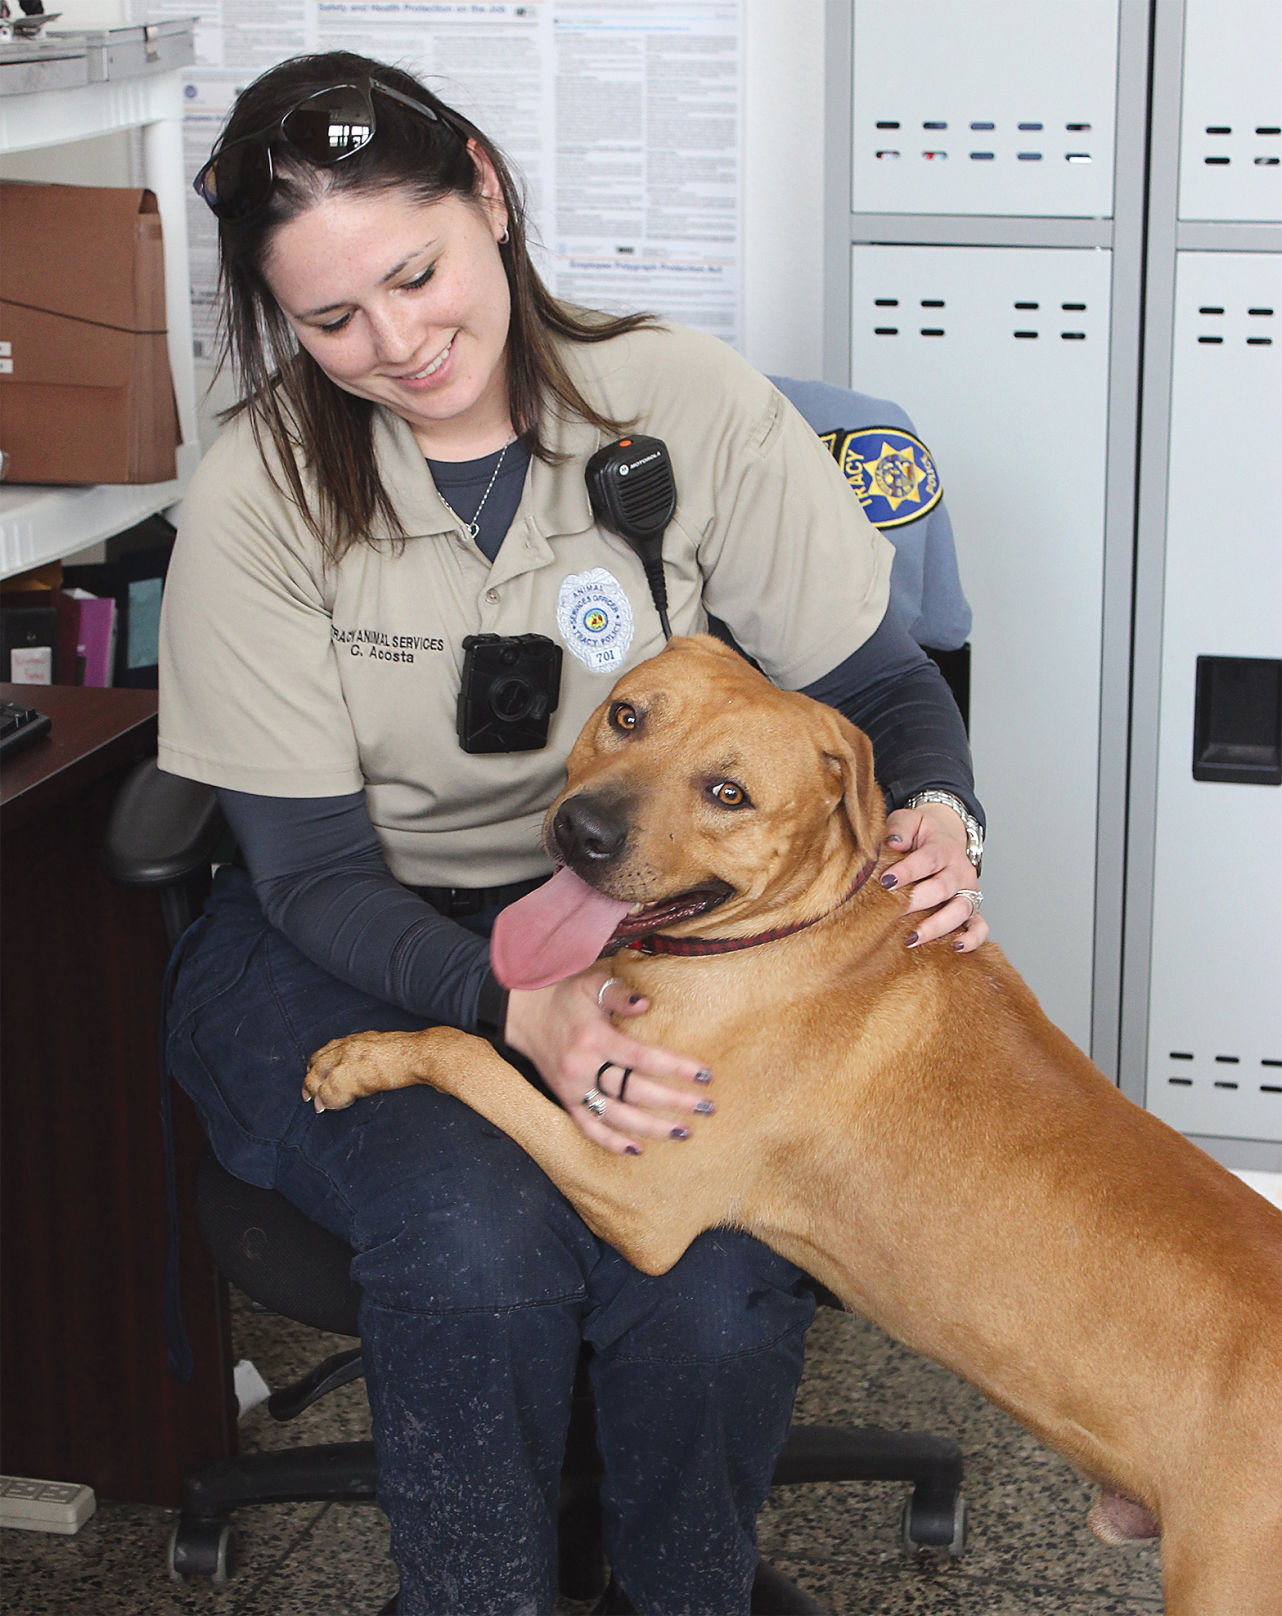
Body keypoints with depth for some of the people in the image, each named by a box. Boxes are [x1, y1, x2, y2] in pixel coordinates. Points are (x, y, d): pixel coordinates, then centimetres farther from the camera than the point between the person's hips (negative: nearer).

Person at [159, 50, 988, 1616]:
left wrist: (935, 821, -25)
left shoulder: (687, 402, -9)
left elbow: (882, 683, 0)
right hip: (347, 951, -1)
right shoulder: (260, 492, -12)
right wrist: (518, 1010, -32)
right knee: (476, 1232, -32)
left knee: (718, 1246, -28)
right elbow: (318, 872, -13)